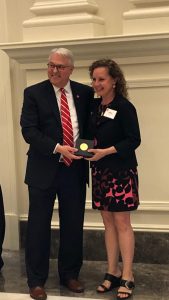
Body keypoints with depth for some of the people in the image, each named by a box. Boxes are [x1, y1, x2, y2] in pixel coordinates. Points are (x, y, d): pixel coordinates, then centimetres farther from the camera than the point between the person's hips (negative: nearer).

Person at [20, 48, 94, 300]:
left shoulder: (85, 93, 6)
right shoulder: (33, 93, -2)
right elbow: (28, 130, -10)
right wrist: (57, 148, -20)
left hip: (75, 169, 3)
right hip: (44, 169, -2)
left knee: (73, 225, 11)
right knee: (39, 226, 4)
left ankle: (70, 275, 28)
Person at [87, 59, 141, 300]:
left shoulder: (124, 107, -12)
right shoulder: (94, 106, 8)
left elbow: (133, 140, -15)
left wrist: (106, 151, -22)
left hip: (121, 171, -6)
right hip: (100, 171, 6)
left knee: (122, 223, -2)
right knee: (108, 222, 11)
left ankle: (127, 277, 7)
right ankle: (113, 272, 20)